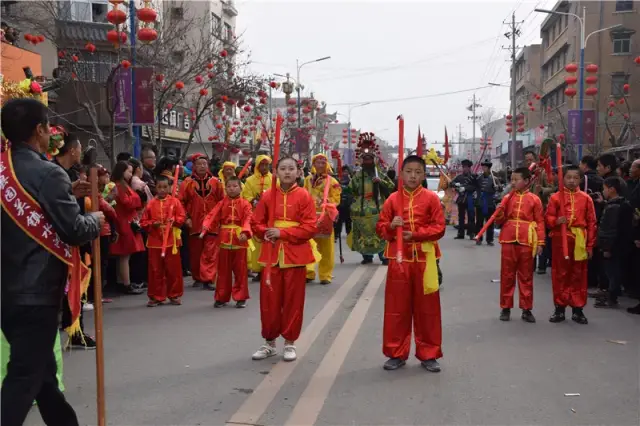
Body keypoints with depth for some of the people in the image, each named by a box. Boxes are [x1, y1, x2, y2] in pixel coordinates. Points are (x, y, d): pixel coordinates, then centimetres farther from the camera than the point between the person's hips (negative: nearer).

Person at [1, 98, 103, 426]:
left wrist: (69, 193, 14)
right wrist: (95, 220, 2)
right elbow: (75, 230, -17)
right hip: (36, 291, -9)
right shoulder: (47, 173, -17)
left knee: (40, 368, 20)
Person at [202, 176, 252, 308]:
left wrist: (245, 232, -33)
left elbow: (248, 220, -14)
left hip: (239, 240, -2)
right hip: (224, 240, 2)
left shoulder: (245, 204, -2)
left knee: (240, 271, 6)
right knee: (223, 271, 10)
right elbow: (212, 216, -7)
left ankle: (240, 297, 16)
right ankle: (221, 297, 20)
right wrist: (205, 227, -26)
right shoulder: (222, 203, 5)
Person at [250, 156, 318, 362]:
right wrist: (266, 233, -10)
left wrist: (283, 233, -16)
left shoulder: (304, 196, -3)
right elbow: (256, 223, 10)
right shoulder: (267, 195, 5)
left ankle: (290, 342, 19)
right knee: (269, 300, 6)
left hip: (295, 255, -2)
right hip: (271, 254, 2)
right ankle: (269, 342, 21)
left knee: (293, 301, 5)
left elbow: (310, 228, -10)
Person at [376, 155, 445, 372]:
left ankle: (428, 354, 20)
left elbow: (439, 228, -5)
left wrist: (415, 234, -17)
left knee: (427, 309, 7)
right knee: (397, 308, 7)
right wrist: (391, 227, -15)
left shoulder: (431, 198, -1)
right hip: (399, 259, 1)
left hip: (424, 259, -1)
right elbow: (380, 228, 6)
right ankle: (396, 354, 20)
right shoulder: (393, 199, 3)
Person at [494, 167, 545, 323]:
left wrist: (540, 242, -6)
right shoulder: (507, 198, 7)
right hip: (509, 241, 2)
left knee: (526, 276, 7)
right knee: (507, 275, 7)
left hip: (526, 242, -2)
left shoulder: (534, 199, 0)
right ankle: (506, 308, 16)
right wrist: (499, 214, -12)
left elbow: (540, 222, -1)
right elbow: (500, 221, 10)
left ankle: (526, 309, 15)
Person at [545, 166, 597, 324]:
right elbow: (548, 218, 2)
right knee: (560, 275, 5)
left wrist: (590, 244, 1)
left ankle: (577, 309, 16)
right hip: (560, 240, -1)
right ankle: (560, 308, 14)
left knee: (579, 275, 6)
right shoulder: (555, 197, 2)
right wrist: (556, 221, -22)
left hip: (579, 241, 1)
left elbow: (591, 222, 5)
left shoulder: (586, 198, 5)